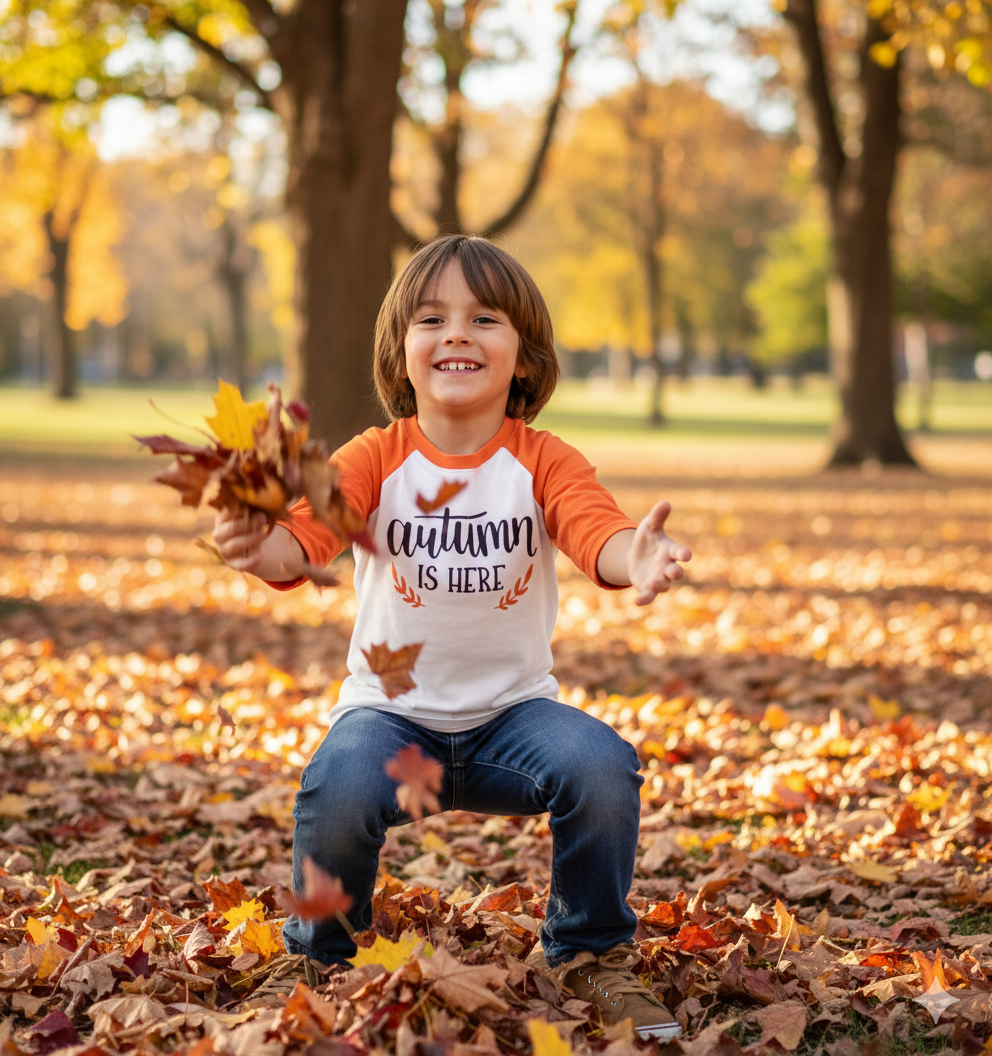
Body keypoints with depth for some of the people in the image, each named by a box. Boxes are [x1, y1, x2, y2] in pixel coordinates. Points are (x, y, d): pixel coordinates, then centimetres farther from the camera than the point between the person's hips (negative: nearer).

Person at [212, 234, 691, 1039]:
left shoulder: (545, 462, -6)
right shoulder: (375, 459, -7)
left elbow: (599, 533, -24)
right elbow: (305, 536, -23)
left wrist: (636, 559, -50)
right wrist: (260, 547, -49)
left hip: (512, 708, 1)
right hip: (391, 708, -1)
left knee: (601, 767, -28)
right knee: (338, 790, -32)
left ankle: (592, 954, 1)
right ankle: (323, 961, 1)